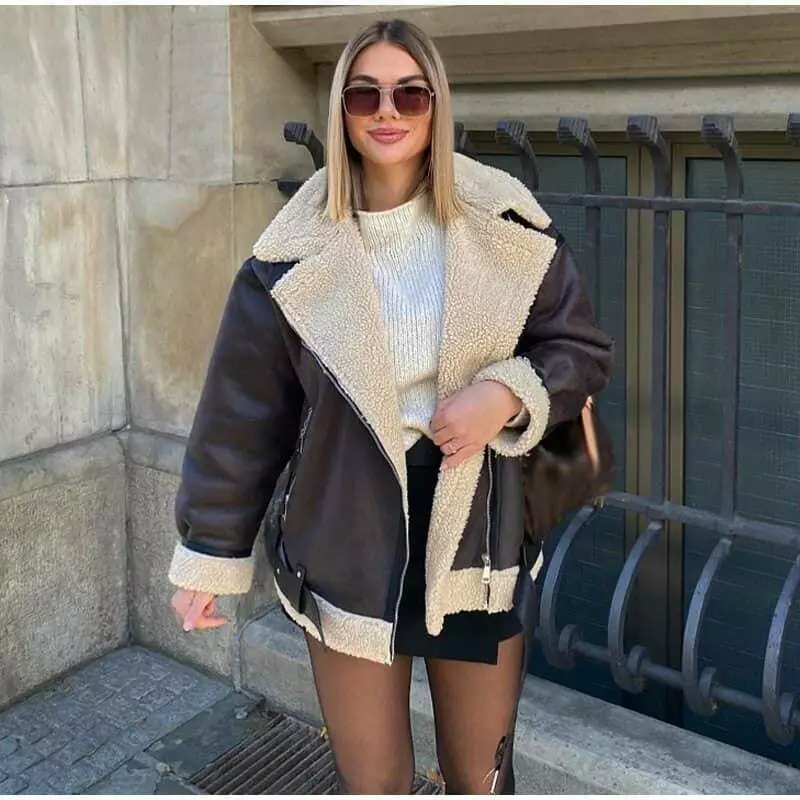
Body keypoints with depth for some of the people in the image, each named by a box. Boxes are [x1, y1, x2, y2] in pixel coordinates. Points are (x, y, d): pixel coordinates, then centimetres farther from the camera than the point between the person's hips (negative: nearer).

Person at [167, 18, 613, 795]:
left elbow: (582, 350, 4)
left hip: (477, 545, 1)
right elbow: (239, 417, -1)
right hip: (348, 558, 0)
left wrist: (509, 394, -17)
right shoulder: (295, 257, -8)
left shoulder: (508, 228, -5)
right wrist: (209, 554, 2)